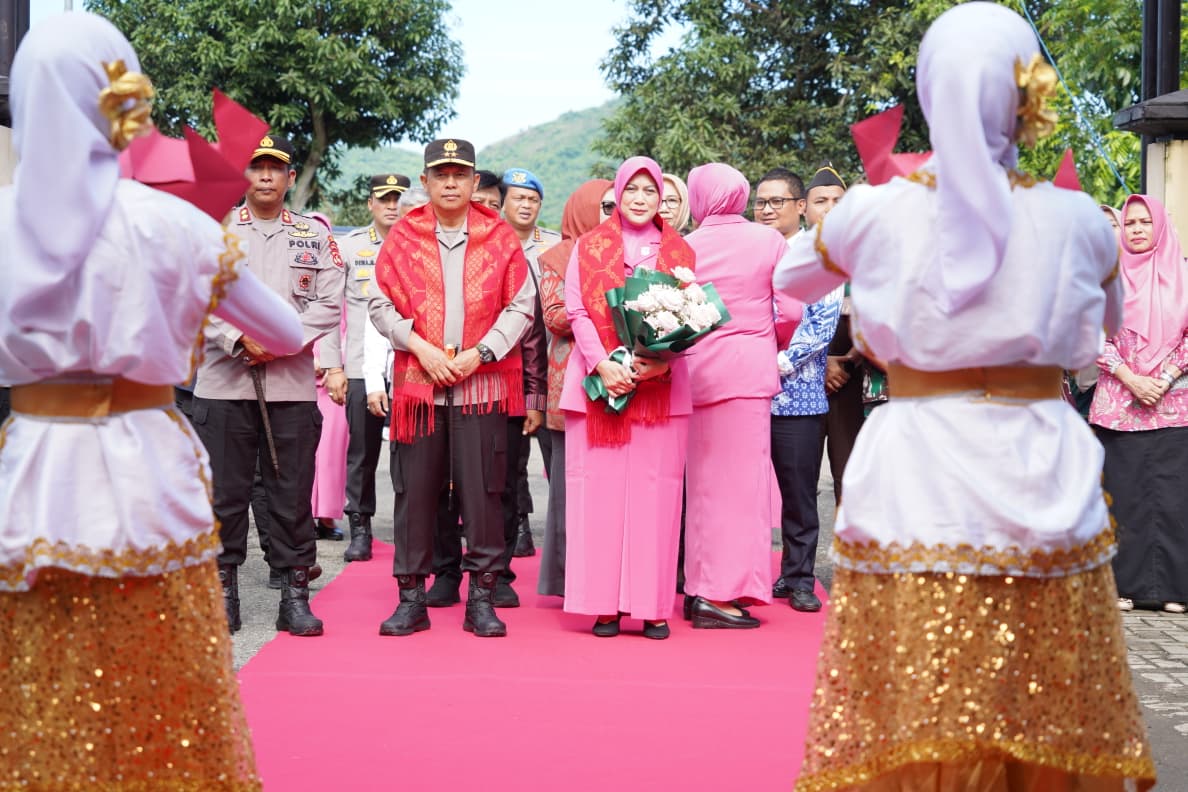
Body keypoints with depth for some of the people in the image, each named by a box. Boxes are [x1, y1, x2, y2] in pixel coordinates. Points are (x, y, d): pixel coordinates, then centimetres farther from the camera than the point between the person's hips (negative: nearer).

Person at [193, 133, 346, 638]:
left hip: (293, 385, 1)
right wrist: (239, 338, -14)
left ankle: (295, 595, 12)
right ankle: (224, 593, 15)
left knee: (292, 495, 4)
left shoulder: (315, 235, 10)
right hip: (224, 383, 0)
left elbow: (329, 304, 2)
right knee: (225, 492, 4)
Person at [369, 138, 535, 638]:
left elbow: (521, 306, 4)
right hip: (417, 381, 1)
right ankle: (411, 598, 11)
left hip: (483, 384, -1)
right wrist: (421, 347, -7)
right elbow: (380, 304, 6)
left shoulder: (500, 237, 7)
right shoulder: (403, 236, 9)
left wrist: (479, 353, -8)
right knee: (415, 490, 2)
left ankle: (481, 598, 8)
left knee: (482, 491, -1)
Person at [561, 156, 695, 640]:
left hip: (661, 385, 0)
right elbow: (577, 311, 2)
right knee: (599, 488, -3)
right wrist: (602, 364, -13)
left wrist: (663, 361, -13)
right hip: (599, 381, 0)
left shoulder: (680, 252, 13)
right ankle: (605, 604, 2)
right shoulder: (589, 247, 11)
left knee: (655, 490, -2)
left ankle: (653, 605, 3)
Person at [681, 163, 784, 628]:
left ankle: (699, 585, 17)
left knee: (703, 480, 12)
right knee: (740, 479, 0)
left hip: (697, 371, 3)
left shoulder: (687, 246, 2)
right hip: (749, 368, -3)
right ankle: (722, 593, -2)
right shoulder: (770, 241, -1)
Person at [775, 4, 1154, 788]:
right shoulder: (1075, 220, -3)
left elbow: (795, 275, 16)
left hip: (916, 486, -1)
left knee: (911, 716, 6)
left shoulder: (879, 212, -5)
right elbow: (1107, 319, 18)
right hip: (1043, 486, 1)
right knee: (1047, 712, 12)